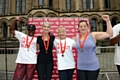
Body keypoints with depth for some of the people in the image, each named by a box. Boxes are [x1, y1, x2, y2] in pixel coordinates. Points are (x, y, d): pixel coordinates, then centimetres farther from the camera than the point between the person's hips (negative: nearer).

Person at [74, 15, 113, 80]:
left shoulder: (93, 35, -6)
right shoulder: (77, 37, 4)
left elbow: (109, 34, -9)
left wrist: (107, 21, -13)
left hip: (93, 67, -3)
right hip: (80, 67, 3)